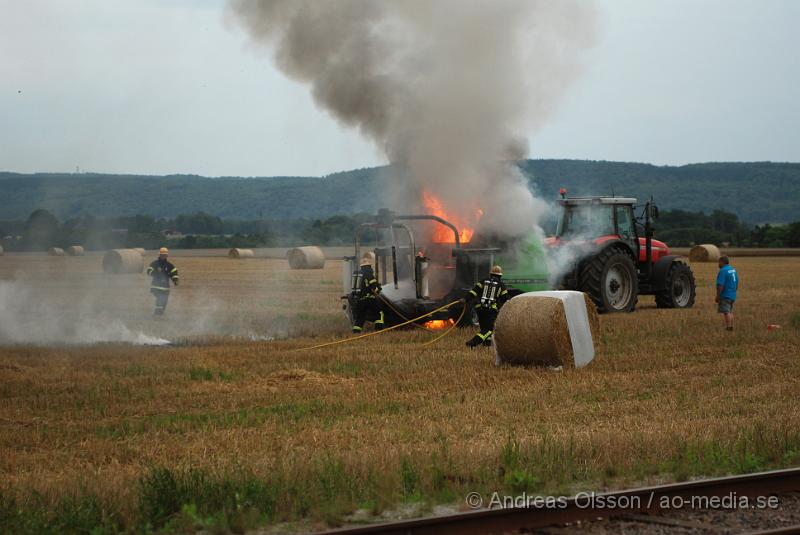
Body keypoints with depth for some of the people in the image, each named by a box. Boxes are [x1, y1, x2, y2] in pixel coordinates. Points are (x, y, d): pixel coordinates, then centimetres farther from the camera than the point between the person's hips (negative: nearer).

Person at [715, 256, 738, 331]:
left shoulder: (723, 271, -18)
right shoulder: (733, 270, 10)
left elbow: (720, 285, -22)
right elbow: (737, 283, 18)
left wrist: (717, 296, -18)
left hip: (725, 296, -9)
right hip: (733, 296, 9)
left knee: (726, 312, -6)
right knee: (730, 312, 18)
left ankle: (728, 327, -7)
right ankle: (731, 327, 22)